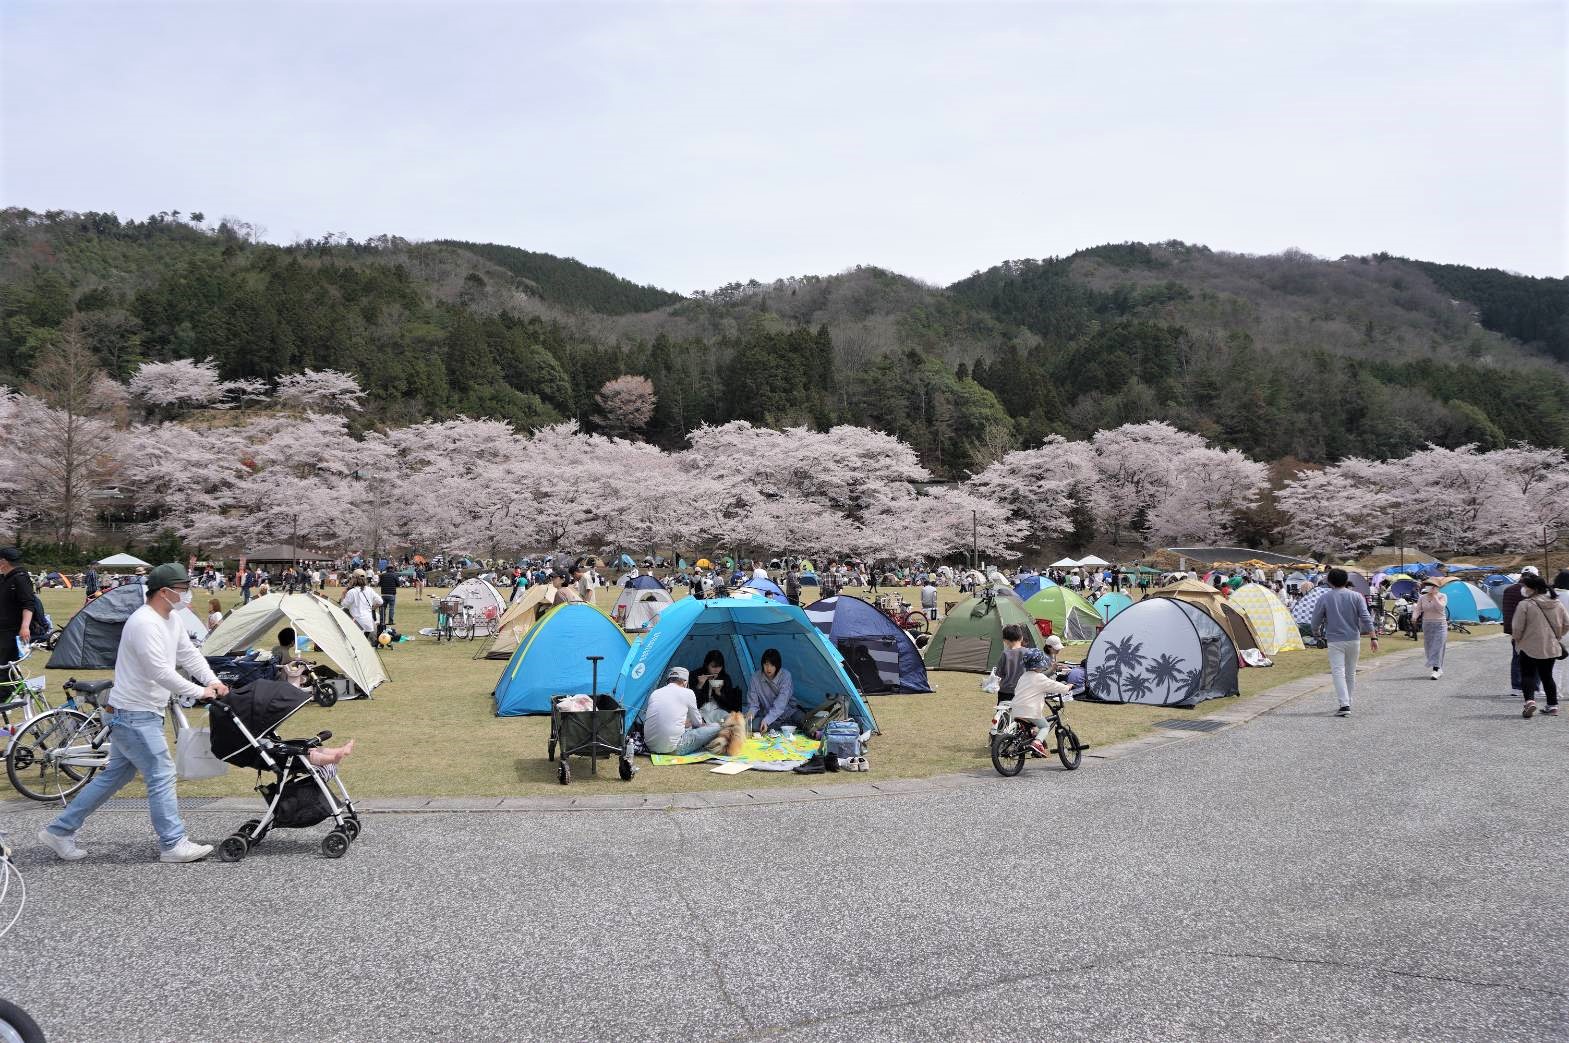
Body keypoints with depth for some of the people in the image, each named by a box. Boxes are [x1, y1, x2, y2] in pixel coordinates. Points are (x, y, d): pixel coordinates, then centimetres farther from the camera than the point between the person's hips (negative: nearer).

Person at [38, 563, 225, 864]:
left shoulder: (171, 622, 11)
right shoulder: (144, 623, -21)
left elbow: (189, 654, 12)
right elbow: (159, 671, -27)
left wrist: (212, 681, -4)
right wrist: (198, 692, -22)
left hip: (143, 714, 11)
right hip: (135, 715, -11)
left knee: (114, 776, 18)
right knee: (162, 775, -6)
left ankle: (59, 831, 27)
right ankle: (174, 845, 1)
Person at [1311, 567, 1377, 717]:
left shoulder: (1325, 598, -3)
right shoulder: (1356, 596, 2)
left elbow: (1316, 620, 1)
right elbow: (1366, 618, -4)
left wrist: (1316, 632, 22)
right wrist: (1373, 637, -2)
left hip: (1334, 641, -3)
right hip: (1353, 639, 3)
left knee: (1338, 672, -7)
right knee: (1351, 673, 14)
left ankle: (1344, 704, -19)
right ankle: (1347, 703, 22)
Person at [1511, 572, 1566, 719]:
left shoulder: (1524, 605, -16)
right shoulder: (1557, 603, 2)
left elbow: (1518, 628, -14)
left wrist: (1515, 637, 6)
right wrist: (1555, 636, 21)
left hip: (1530, 647, -5)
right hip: (1551, 647, 5)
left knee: (1528, 674, 3)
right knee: (1547, 676, 17)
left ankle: (1530, 700, -17)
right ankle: (1553, 706, 18)